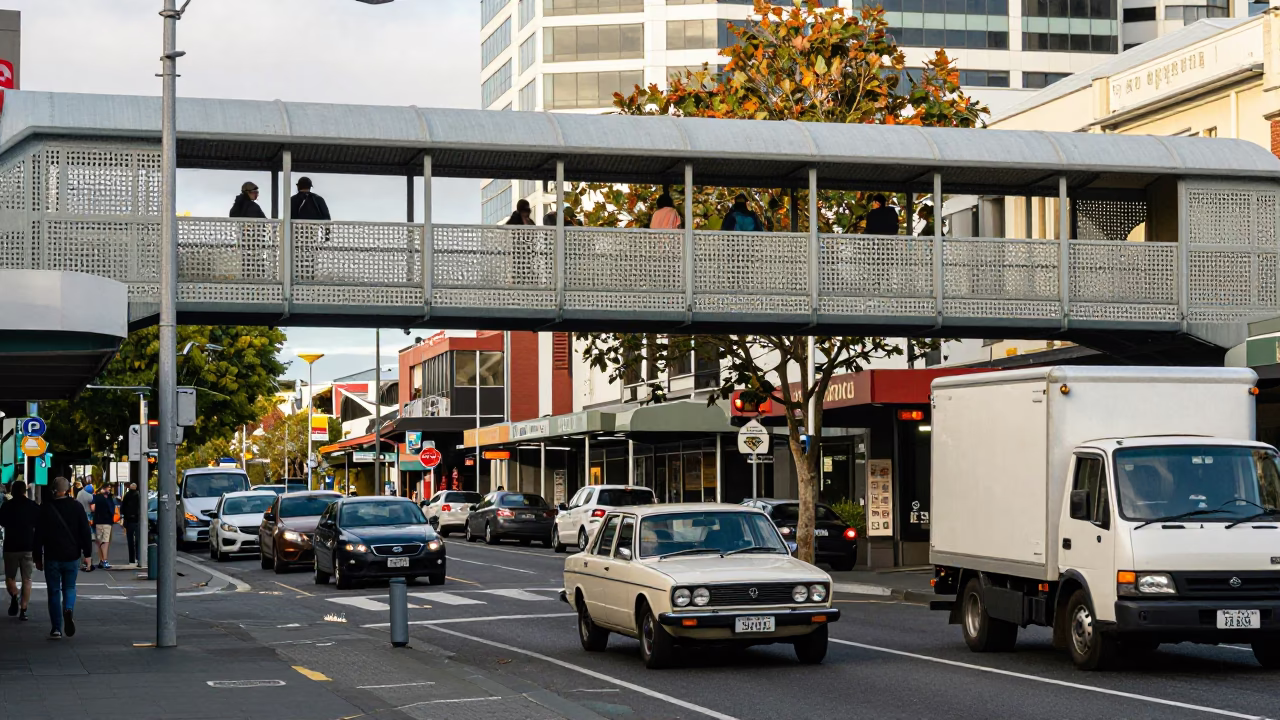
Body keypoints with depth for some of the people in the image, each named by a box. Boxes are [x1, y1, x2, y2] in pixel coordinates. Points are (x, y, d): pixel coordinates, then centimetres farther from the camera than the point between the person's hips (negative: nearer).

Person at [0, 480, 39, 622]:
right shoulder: (34, 506, -1)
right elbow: (39, 526, 2)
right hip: (29, 546, 1)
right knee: (27, 579, 7)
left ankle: (14, 597, -15)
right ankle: (23, 609, -1)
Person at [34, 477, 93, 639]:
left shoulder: (45, 509, -3)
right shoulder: (76, 507, -2)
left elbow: (38, 535, -1)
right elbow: (85, 533, -2)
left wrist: (37, 558, 7)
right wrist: (87, 554, 4)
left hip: (52, 557, -1)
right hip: (72, 557, 1)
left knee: (54, 591, 7)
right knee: (69, 587, 15)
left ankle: (56, 628, 4)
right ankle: (69, 610, -17)